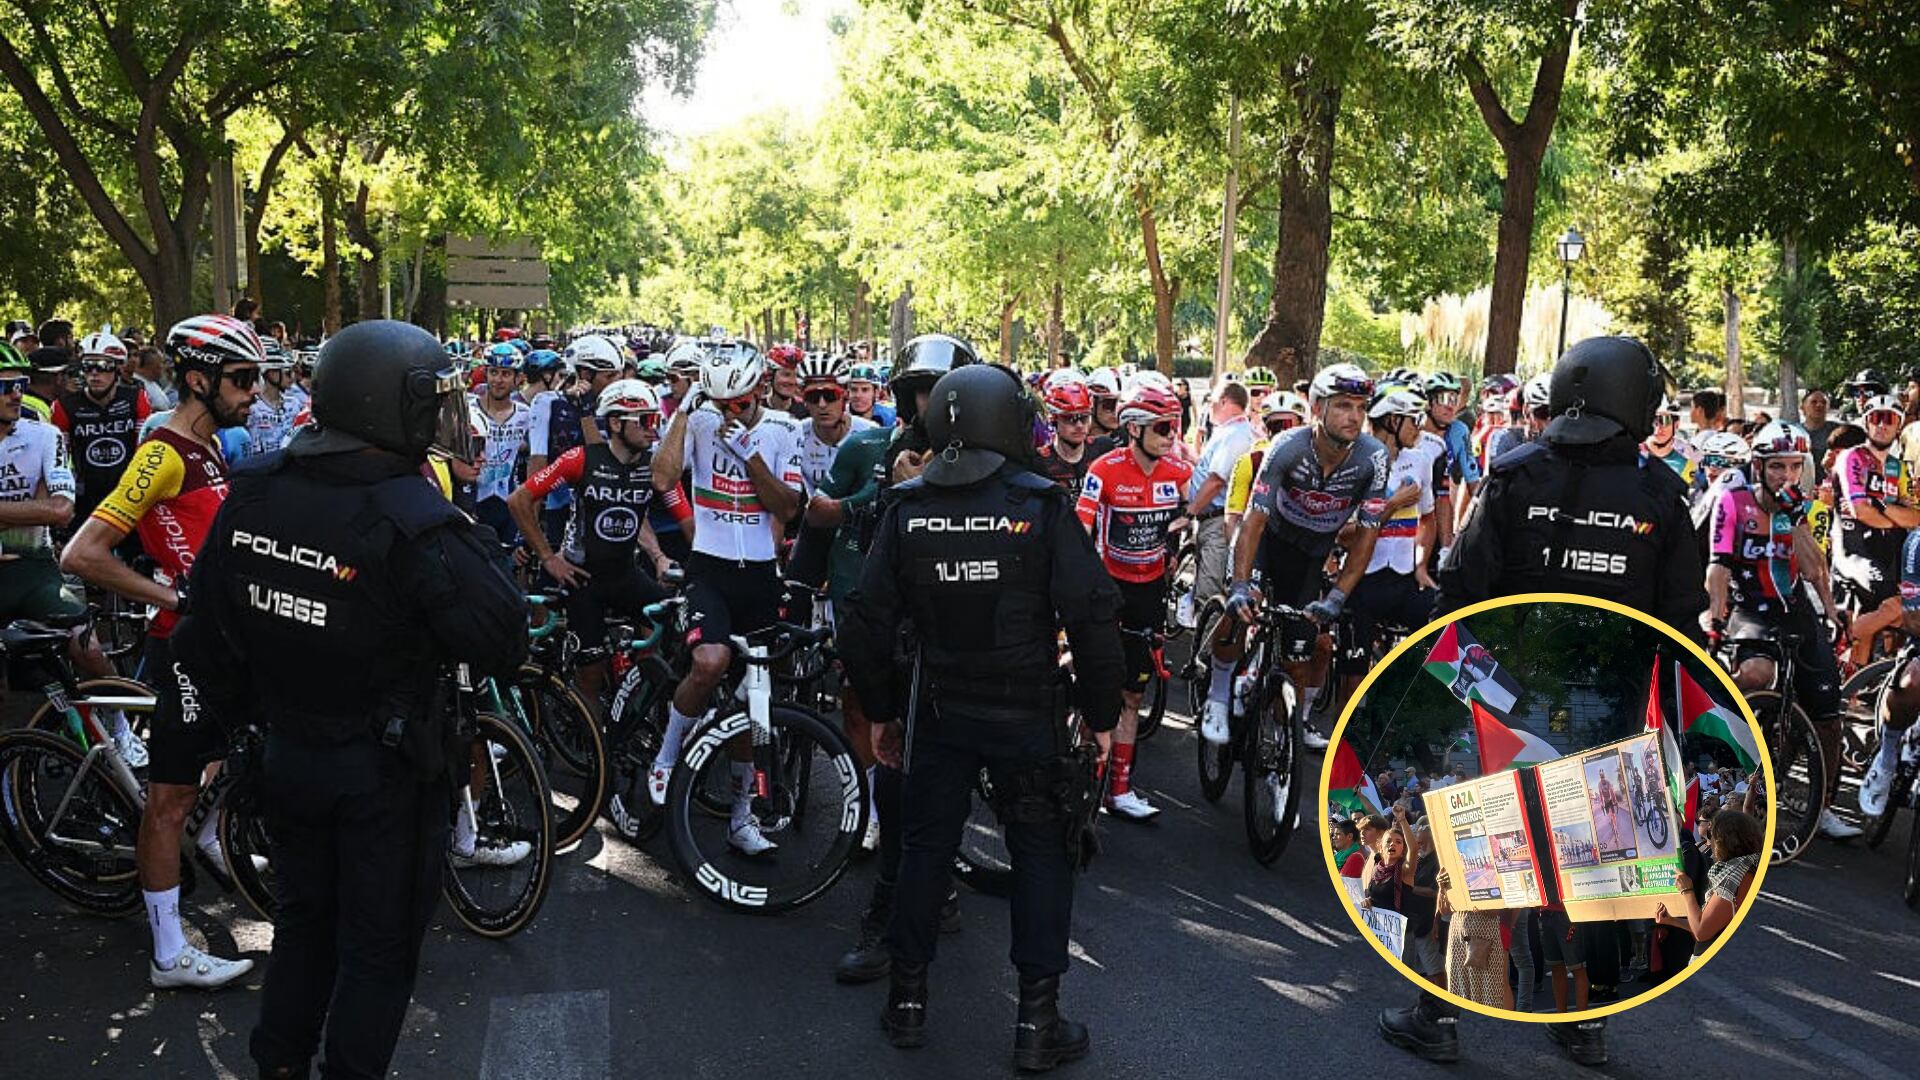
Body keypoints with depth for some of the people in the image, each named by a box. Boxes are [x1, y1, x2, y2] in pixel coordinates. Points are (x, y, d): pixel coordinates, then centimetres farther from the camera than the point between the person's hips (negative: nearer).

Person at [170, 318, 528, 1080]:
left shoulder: (252, 493, -4)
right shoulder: (414, 519, -25)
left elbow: (206, 632, 4)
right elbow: (503, 641, -23)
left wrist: (242, 712, 18)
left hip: (287, 753, 7)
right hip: (386, 767, -6)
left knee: (303, 918, 26)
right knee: (379, 943, 12)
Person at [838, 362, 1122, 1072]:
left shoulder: (906, 509, -3)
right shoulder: (1042, 505, -13)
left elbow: (868, 625, -1)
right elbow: (1092, 616, -14)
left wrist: (880, 708, 11)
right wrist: (1101, 713, -3)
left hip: (939, 712, 3)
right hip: (1030, 715, -2)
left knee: (925, 847, 15)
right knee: (1041, 854, 9)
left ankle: (907, 1001, 25)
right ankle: (1037, 1022, 14)